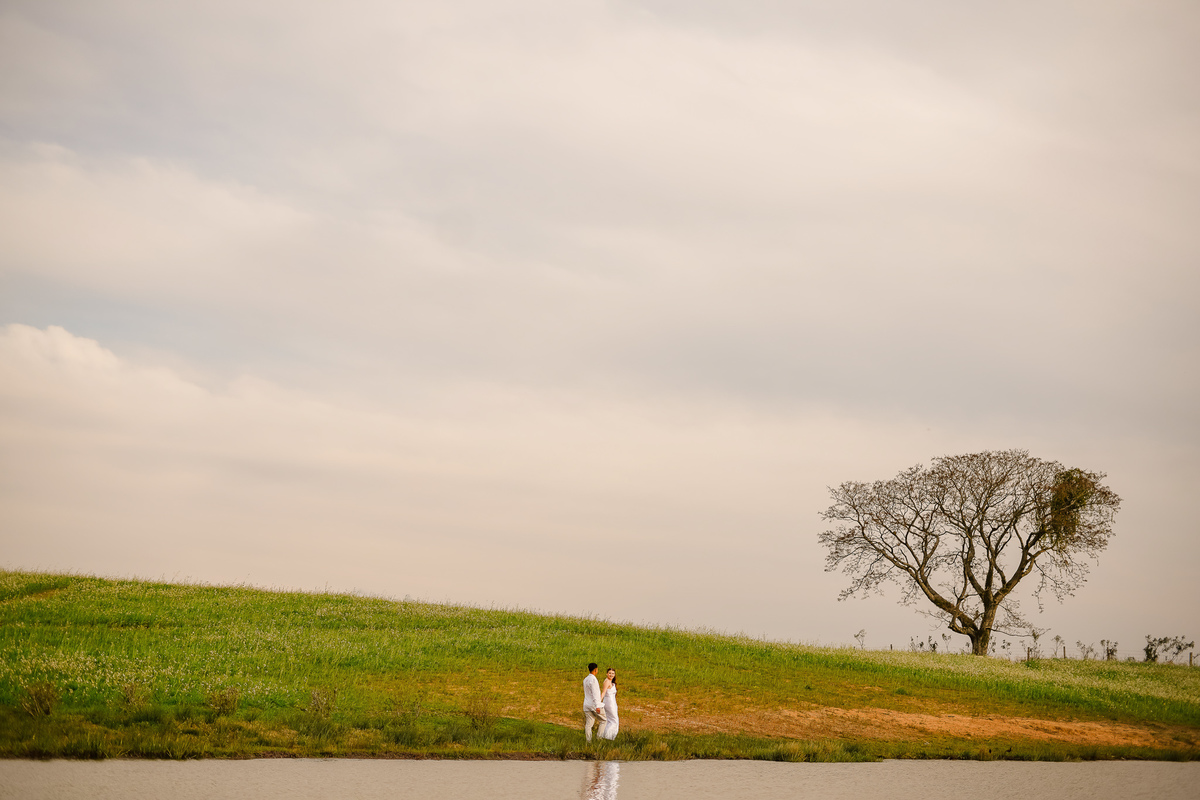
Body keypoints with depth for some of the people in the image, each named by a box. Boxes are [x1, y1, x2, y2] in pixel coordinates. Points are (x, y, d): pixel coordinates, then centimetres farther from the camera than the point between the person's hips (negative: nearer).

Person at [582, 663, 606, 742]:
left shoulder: (585, 680, 13)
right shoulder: (593, 679, -14)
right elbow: (594, 694, -19)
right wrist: (597, 706, -21)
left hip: (587, 705, 8)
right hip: (594, 705, -8)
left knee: (588, 724, 4)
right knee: (603, 721, 7)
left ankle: (588, 741, 1)